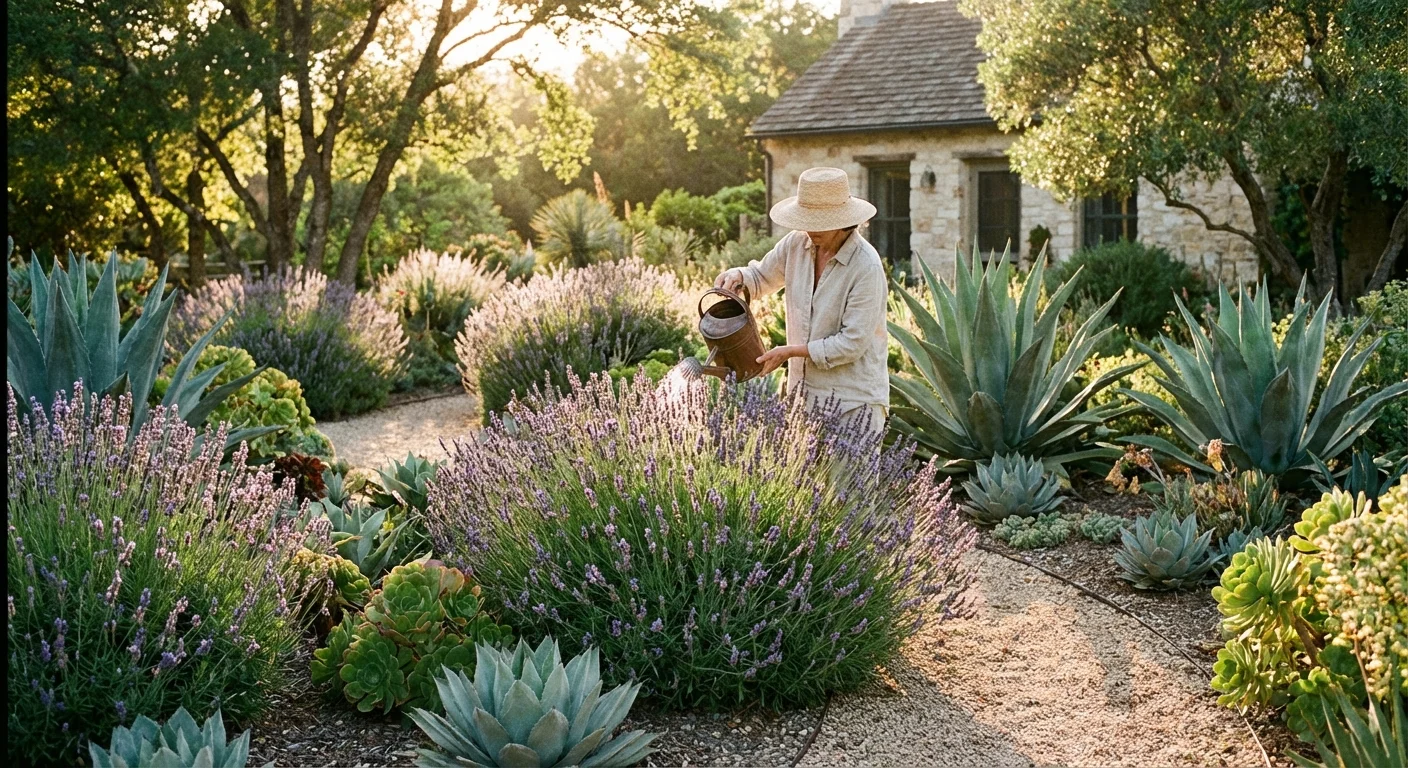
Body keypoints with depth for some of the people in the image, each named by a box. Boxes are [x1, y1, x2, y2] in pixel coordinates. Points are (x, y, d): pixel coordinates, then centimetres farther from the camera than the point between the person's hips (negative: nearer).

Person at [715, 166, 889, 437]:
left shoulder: (866, 266, -19)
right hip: (804, 391, 6)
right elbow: (762, 276, 18)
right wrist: (737, 276, -5)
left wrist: (790, 352, -17)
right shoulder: (797, 244, -1)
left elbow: (853, 342, -19)